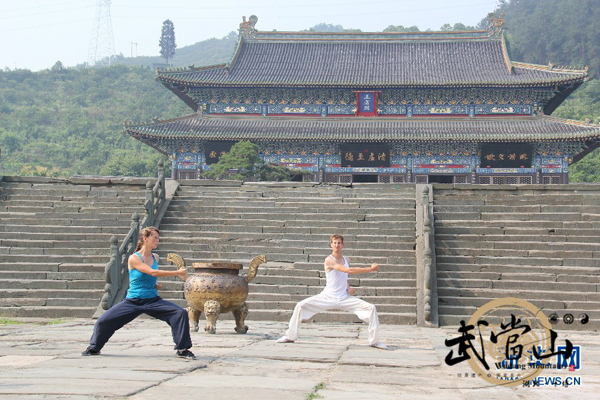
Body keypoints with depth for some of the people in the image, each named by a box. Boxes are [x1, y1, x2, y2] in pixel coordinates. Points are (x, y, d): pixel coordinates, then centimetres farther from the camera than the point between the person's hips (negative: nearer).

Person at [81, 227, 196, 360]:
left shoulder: (155, 258, 6)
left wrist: (156, 285, 5)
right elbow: (153, 272, -26)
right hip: (133, 301, -3)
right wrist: (177, 273, -26)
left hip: (153, 300, 4)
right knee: (104, 321, -8)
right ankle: (94, 348, 21)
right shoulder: (134, 258, -13)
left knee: (181, 313, -17)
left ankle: (182, 349, -7)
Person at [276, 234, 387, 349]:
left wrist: (349, 288, 1)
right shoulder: (329, 260, -15)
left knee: (371, 308, -10)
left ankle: (374, 341, 2)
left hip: (344, 298, 4)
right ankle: (290, 337, -1)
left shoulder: (346, 260, 6)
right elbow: (348, 270, -26)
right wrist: (370, 269, -26)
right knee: (300, 306, -18)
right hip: (327, 297, -4)